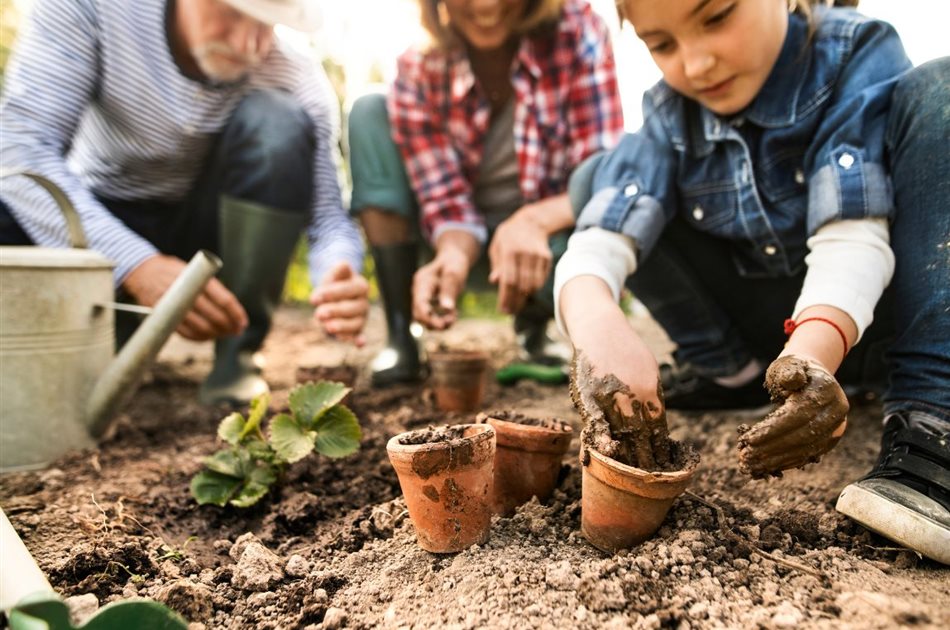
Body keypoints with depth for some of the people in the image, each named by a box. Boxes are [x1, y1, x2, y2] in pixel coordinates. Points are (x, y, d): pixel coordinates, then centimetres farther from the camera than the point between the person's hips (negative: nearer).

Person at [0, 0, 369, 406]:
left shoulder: (295, 80, -18)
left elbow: (328, 215, -20)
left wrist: (338, 281, -44)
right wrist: (136, 264, -41)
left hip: (206, 232, 1)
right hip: (94, 223, 0)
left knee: (278, 120, -27)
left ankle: (236, 356, -17)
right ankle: (114, 337, -2)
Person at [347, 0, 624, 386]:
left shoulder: (578, 31, -19)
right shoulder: (418, 69, -16)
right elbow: (447, 199, -17)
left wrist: (534, 220, -43)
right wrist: (453, 256, -40)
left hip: (547, 232, -1)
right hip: (467, 240, 2)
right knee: (370, 113, -16)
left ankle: (533, 329, 3)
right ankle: (399, 337, -16)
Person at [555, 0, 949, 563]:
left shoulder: (858, 54, -15)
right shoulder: (671, 114, -7)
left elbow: (851, 236, -28)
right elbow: (599, 240, -22)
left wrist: (812, 351, -46)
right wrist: (593, 317, -44)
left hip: (859, 309, -2)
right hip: (775, 330, 3)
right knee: (599, 177, -8)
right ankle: (731, 371, -3)